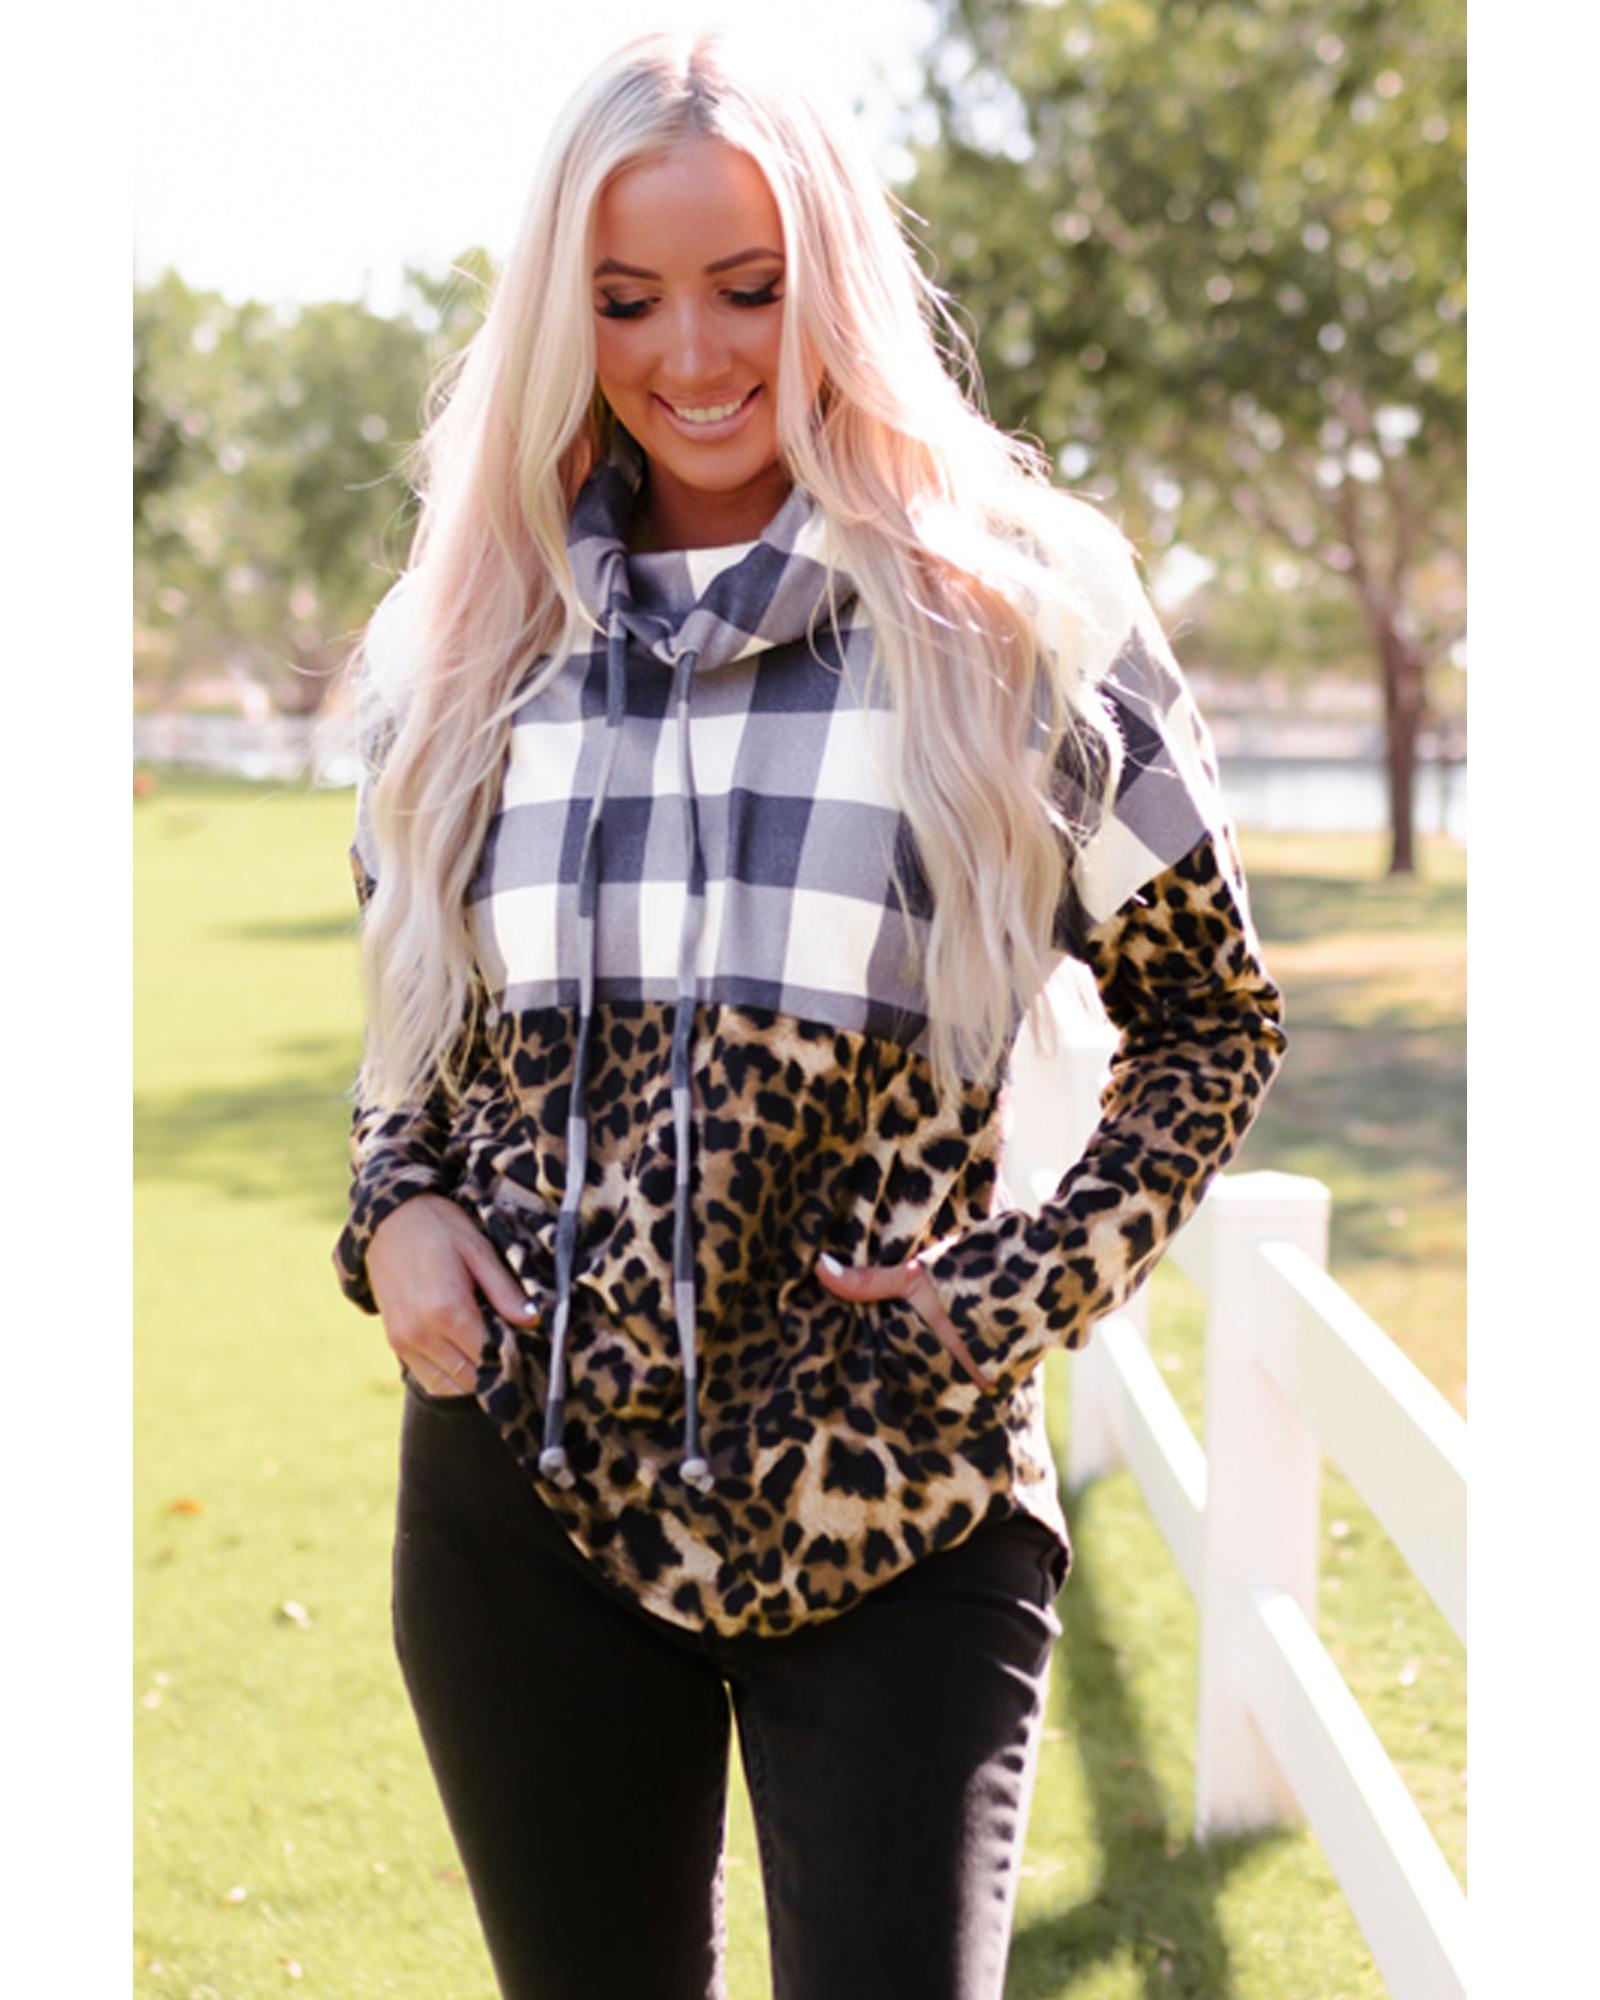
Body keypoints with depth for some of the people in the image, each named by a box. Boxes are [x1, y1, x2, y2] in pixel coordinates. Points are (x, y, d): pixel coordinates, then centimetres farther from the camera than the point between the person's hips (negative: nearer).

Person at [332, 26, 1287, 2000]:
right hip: (522, 1488, 3)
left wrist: (1032, 1289, -9)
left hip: (893, 1502, -3)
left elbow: (1214, 1016, 3)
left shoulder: (1012, 621, -4)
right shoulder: (475, 645, 5)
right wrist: (394, 1211, 0)